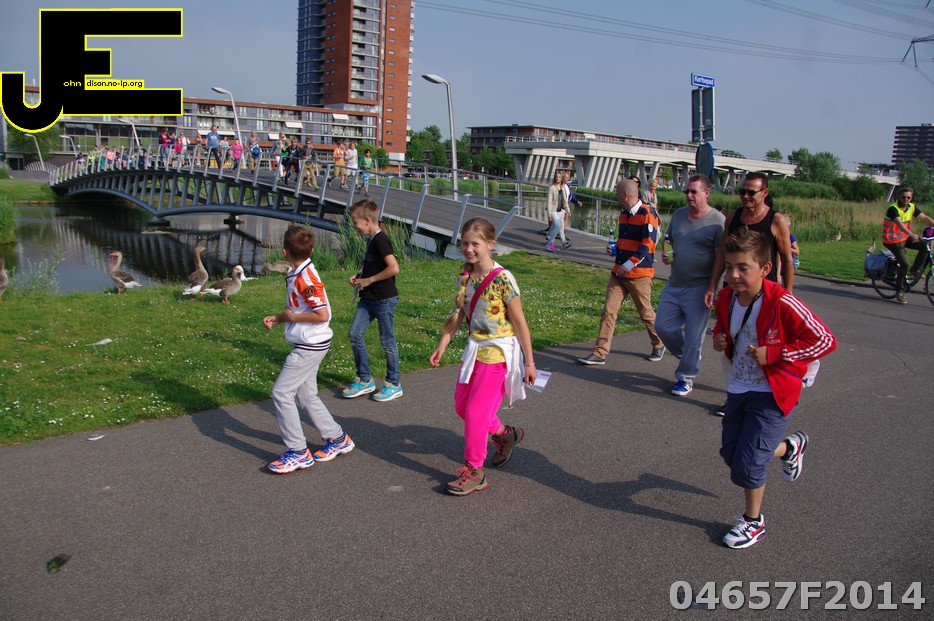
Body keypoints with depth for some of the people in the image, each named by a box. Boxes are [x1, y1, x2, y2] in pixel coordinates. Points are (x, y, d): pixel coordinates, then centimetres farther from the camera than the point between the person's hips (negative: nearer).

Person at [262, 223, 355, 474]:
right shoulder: (298, 275, 8)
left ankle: (298, 452, 3)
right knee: (306, 396, 16)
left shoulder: (306, 278, -21)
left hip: (310, 346, -10)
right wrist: (277, 318, 7)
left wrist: (292, 317, -14)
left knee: (281, 392, -6)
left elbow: (322, 314, -25)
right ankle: (337, 439, 29)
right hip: (307, 344, 10)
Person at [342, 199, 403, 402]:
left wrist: (369, 280, -18)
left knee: (387, 341, 2)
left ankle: (394, 384, 17)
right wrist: (358, 276, 9)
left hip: (384, 298, -9)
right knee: (355, 334, 5)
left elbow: (394, 268, -27)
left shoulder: (380, 240, -17)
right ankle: (364, 380, 17)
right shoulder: (371, 240, 11)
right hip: (368, 298, 9)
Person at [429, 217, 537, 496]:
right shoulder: (464, 276, 2)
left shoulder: (502, 279, -19)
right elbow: (458, 314, 12)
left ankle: (474, 471, 12)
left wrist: (529, 363, -13)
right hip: (474, 349, 8)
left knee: (476, 411, -6)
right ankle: (505, 434, 40)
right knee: (461, 405, 16)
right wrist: (441, 346, 11)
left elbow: (520, 323, -15)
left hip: (498, 353, -8)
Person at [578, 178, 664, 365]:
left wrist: (629, 264, -23)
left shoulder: (647, 214, -13)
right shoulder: (623, 214, 13)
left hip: (639, 274, -7)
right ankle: (600, 353, 2)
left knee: (646, 313, 7)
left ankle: (658, 346, 31)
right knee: (608, 311, 0)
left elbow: (647, 244, -20)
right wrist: (615, 249, 6)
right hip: (619, 272, 7)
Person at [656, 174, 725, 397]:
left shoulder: (717, 221, -11)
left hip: (698, 287, -6)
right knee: (663, 326, 8)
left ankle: (686, 377, 17)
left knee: (693, 335, 0)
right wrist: (666, 255, -1)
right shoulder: (678, 215, 9)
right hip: (674, 285, 6)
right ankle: (688, 356, 33)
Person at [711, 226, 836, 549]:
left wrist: (774, 354, -23)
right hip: (738, 388, 7)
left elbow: (825, 340, -19)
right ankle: (789, 447, 44)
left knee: (748, 461, -6)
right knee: (730, 453, 15)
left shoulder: (782, 304, -25)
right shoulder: (726, 298, -5)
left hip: (771, 393, -7)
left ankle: (753, 521, 22)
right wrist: (719, 339, -6)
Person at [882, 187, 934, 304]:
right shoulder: (893, 209, -21)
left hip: (906, 237, 6)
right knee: (904, 264, -17)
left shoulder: (912, 207, 0)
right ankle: (900, 291, -4)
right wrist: (911, 234, -52)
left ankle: (915, 269, 3)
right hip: (893, 241, -6)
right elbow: (899, 223, -37)